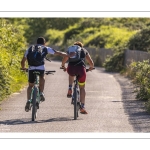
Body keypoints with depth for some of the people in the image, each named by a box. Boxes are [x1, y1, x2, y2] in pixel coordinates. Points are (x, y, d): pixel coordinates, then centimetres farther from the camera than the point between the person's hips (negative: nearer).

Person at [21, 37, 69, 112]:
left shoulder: (30, 49, 26)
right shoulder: (45, 49, 21)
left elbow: (22, 61, 27)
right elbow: (58, 53, 24)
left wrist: (23, 68, 46)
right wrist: (67, 55, 39)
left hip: (31, 69, 1)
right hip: (41, 68, -1)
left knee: (30, 85, 19)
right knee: (42, 78, 34)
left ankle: (28, 101, -2)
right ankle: (41, 94, 19)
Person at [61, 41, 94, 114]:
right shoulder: (84, 51, 27)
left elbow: (63, 61, 30)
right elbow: (91, 63, 25)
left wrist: (63, 67, 50)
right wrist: (91, 67, 46)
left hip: (71, 68, 1)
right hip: (81, 68, -1)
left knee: (71, 74, 39)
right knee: (82, 87, 14)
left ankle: (70, 90, 21)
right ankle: (82, 107, 6)